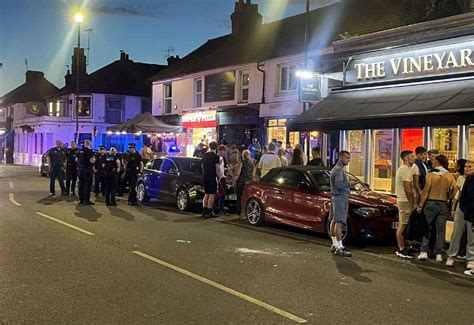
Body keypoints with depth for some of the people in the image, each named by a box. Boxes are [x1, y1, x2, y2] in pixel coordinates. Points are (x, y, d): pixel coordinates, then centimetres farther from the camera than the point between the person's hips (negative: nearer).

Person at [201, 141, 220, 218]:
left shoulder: (204, 155, 10)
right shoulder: (215, 156, -11)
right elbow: (217, 169, -14)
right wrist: (218, 174, 1)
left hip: (205, 177, 7)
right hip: (212, 177, -7)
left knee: (206, 194, 14)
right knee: (212, 195, -2)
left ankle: (204, 212, 14)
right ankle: (208, 212, -4)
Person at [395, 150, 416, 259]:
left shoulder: (402, 168, 17)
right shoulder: (406, 170, -16)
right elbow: (407, 189, -21)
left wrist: (411, 201, 19)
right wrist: (411, 202, -14)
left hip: (401, 200, 11)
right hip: (405, 201, -11)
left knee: (401, 225, 14)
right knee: (403, 225, -7)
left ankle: (401, 248, 21)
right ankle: (402, 250, -3)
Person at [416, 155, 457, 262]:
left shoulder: (431, 174, -7)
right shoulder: (450, 175, 2)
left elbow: (426, 191, -11)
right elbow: (455, 188, -9)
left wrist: (420, 205, -7)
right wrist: (448, 198, 7)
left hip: (430, 203, -2)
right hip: (443, 204, 3)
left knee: (427, 228, 7)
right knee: (441, 230, 8)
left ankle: (424, 251, 3)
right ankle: (439, 254, 8)